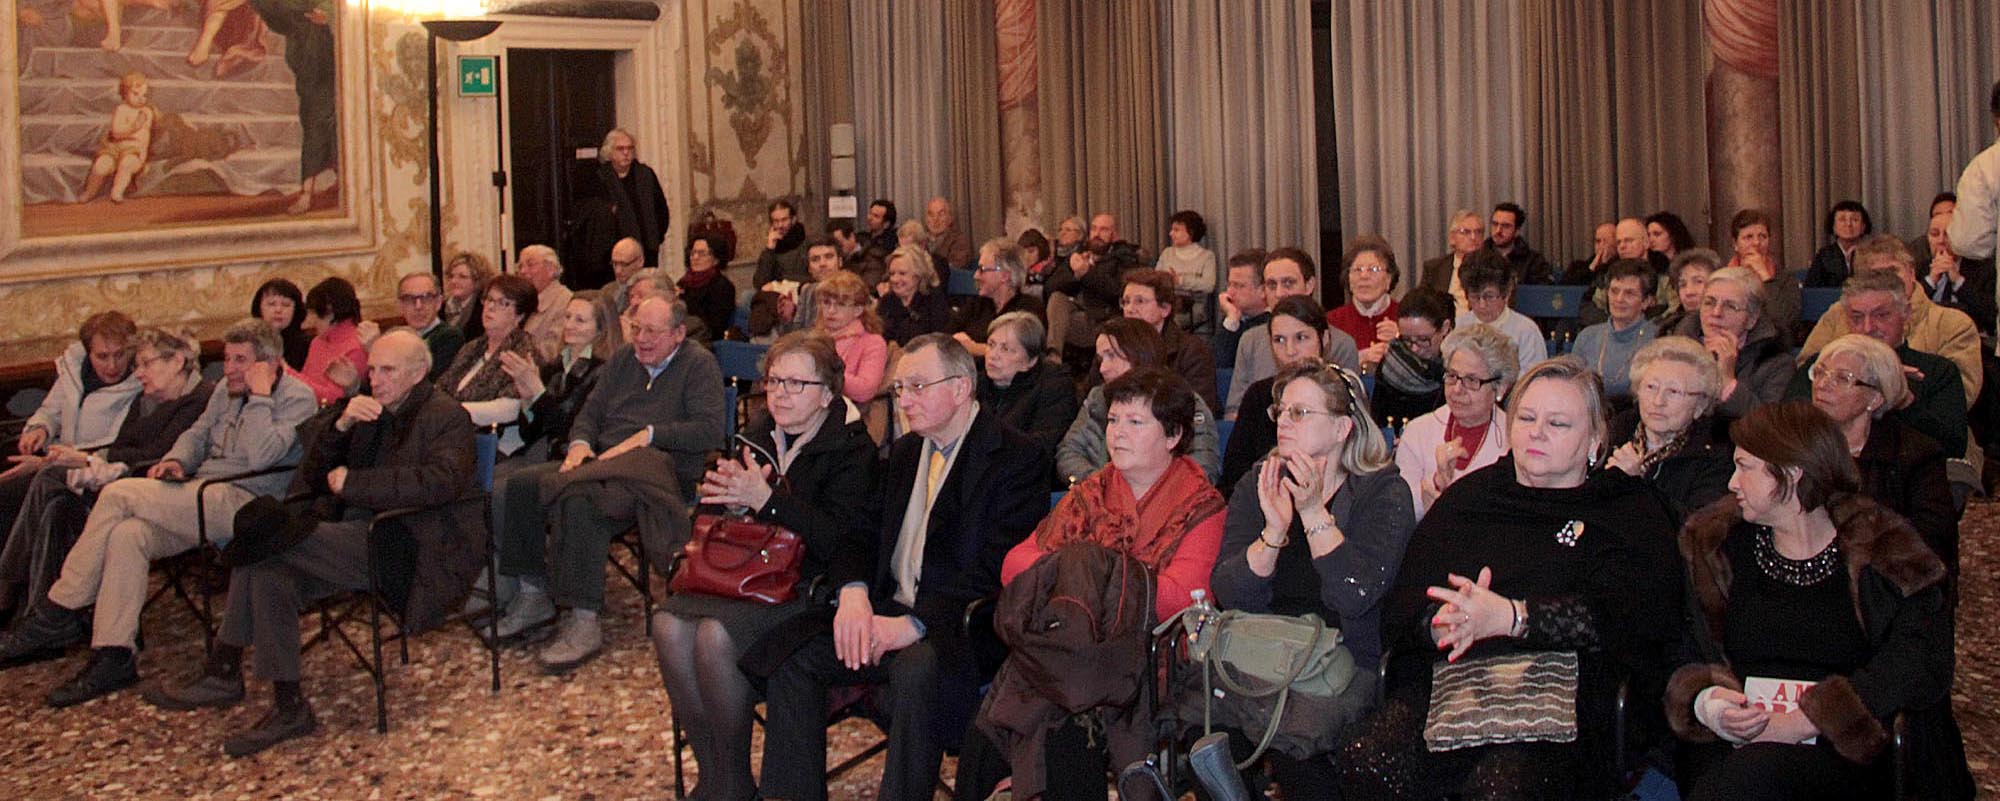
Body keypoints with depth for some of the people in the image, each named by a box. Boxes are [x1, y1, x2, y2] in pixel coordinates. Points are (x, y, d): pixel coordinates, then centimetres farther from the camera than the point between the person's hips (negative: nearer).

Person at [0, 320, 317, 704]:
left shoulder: (297, 398, -5)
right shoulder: (227, 391, 21)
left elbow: (260, 457, -18)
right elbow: (198, 434, 29)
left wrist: (260, 397, -13)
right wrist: (176, 460, 8)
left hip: (241, 503, -8)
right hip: (202, 497, 8)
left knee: (118, 494, -18)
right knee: (127, 534, -22)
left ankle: (58, 612, -7)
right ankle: (113, 656, -20)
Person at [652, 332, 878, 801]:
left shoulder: (853, 449, -7)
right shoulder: (760, 437, 15)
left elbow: (837, 538, -20)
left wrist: (765, 499, -27)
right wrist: (731, 495, -8)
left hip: (809, 583, -7)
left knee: (716, 634, -29)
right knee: (669, 624, -20)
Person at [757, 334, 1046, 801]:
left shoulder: (1015, 460, -8)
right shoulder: (904, 452, 18)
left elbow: (998, 571, -16)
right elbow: (863, 535, 14)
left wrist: (914, 623, -22)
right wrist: (853, 593, -8)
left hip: (961, 626, -7)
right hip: (885, 613, 7)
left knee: (917, 669, -36)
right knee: (792, 649, -12)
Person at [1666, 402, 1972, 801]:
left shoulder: (1884, 555, 3)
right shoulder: (1717, 545, 14)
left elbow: (1924, 666, -9)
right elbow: (1690, 655, 13)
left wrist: (1802, 721, -18)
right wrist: (1705, 702, -12)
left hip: (1840, 748, -3)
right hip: (1732, 743, 3)